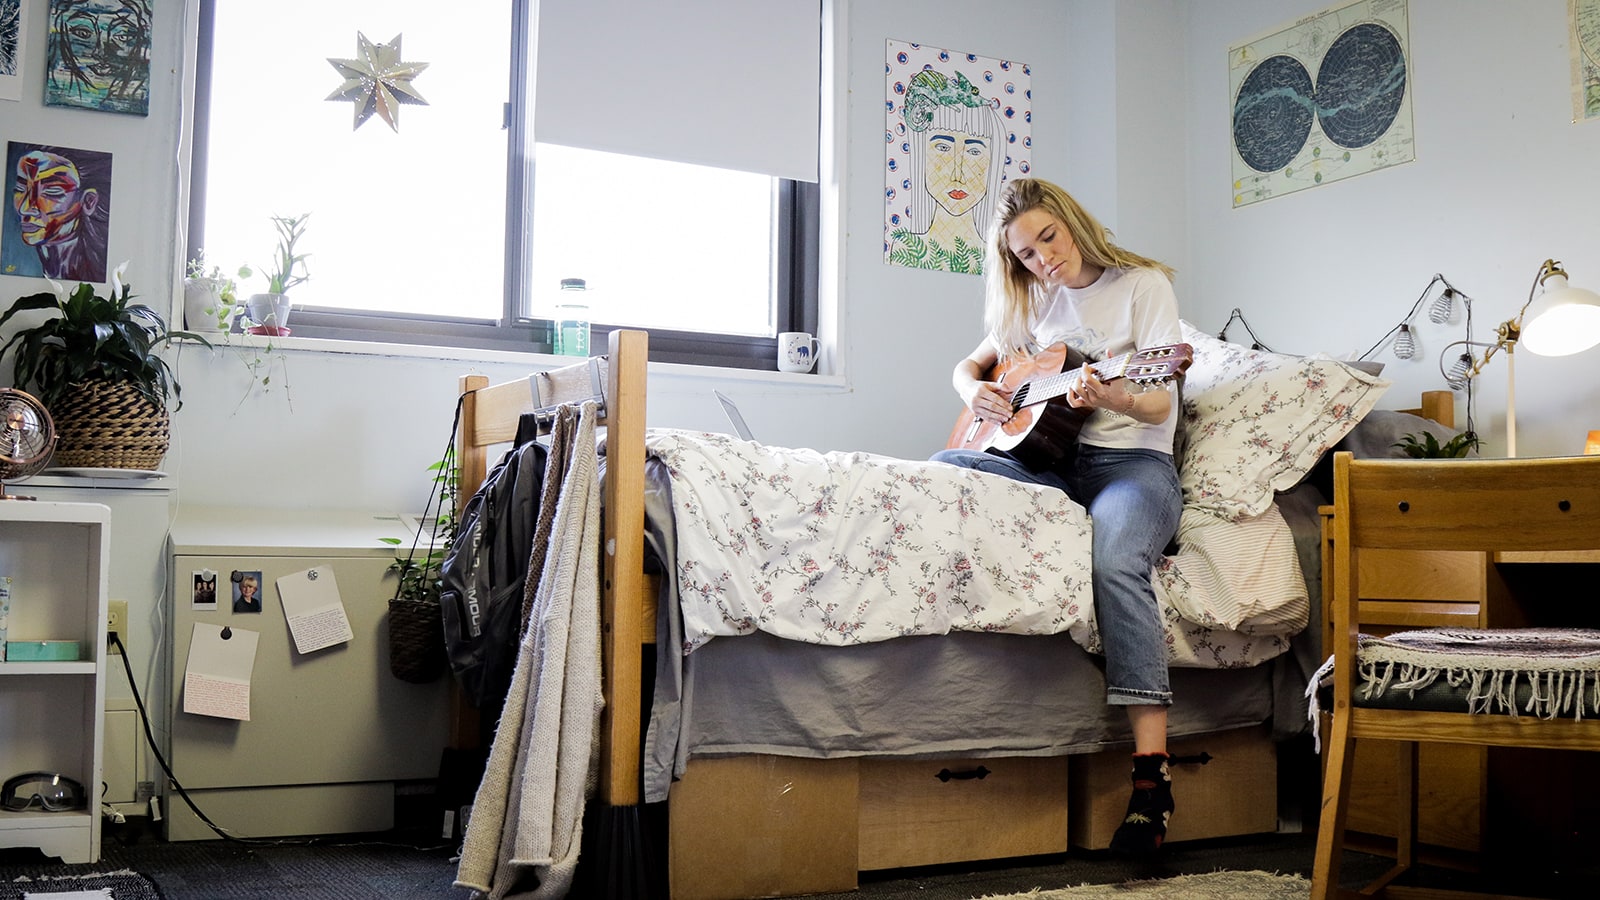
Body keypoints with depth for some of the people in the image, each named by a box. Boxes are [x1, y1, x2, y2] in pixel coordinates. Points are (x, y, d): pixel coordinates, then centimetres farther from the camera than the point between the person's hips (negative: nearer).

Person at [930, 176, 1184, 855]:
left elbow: (1160, 404, -6)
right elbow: (967, 367, 25)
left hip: (1132, 461, -5)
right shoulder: (1036, 302, 18)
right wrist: (977, 395, 1)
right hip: (1049, 460, 5)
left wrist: (1111, 398, -29)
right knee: (943, 469, -24)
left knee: (1116, 564, -37)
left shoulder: (1143, 284, 3)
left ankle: (1152, 771, -38)